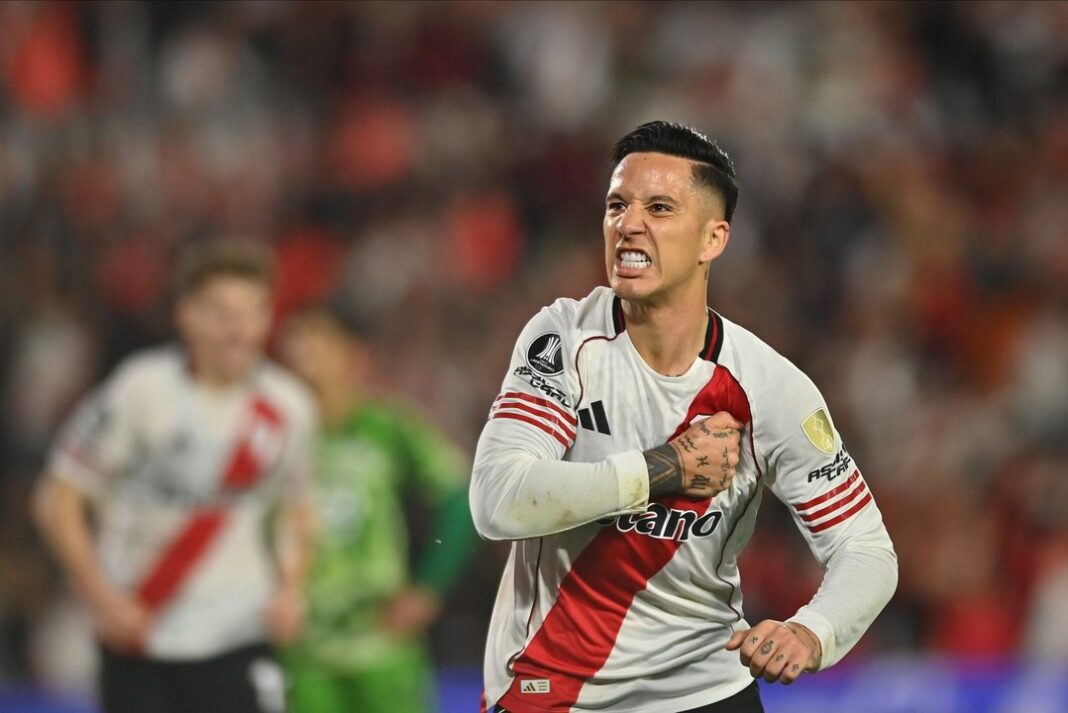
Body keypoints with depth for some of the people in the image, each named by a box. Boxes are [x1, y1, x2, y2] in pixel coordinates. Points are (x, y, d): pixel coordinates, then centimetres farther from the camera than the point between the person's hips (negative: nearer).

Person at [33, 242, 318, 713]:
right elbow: (57, 500, -8)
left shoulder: (288, 407, 1)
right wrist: (102, 598, -13)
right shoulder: (142, 389, -11)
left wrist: (290, 587, 0)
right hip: (137, 637, -2)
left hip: (235, 636, 2)